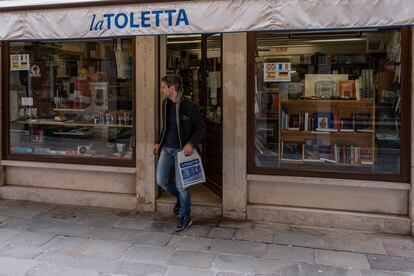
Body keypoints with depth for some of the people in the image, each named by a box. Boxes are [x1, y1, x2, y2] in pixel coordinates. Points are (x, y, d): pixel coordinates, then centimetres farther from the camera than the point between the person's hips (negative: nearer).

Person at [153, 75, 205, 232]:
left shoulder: (189, 106, -14)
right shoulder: (165, 104, 6)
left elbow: (201, 127, -9)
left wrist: (192, 144, -21)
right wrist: (159, 142, 11)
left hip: (182, 149, -6)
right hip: (166, 148, 6)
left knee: (181, 185, -1)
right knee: (161, 180, 4)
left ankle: (185, 218, 20)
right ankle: (180, 198, 34)